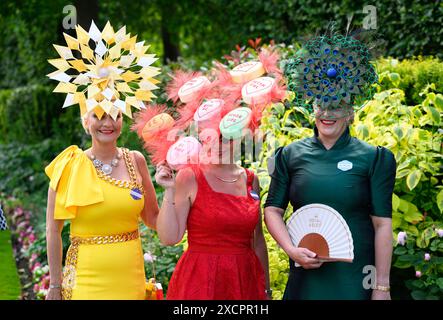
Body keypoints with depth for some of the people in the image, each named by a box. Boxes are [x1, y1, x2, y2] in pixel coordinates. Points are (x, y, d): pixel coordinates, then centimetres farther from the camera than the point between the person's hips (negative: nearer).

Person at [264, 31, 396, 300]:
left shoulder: (374, 159, -2)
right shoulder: (291, 156, 5)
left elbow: (382, 224, -4)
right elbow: (273, 209, 6)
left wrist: (381, 286, -7)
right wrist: (292, 250, -11)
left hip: (356, 278, -2)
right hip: (306, 274, 2)